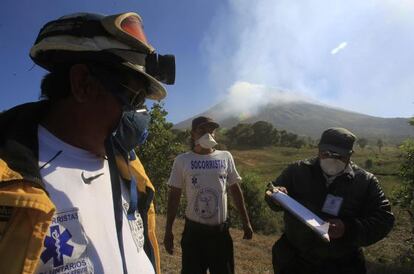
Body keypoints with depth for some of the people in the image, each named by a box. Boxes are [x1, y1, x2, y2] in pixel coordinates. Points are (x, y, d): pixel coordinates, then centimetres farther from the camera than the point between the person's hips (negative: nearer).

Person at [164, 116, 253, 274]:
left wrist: (246, 221, 7)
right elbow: (174, 196, -2)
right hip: (194, 230, -2)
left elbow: (235, 189, 6)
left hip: (221, 230, 2)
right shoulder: (182, 160, -6)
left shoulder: (225, 157, -1)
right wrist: (168, 230, -2)